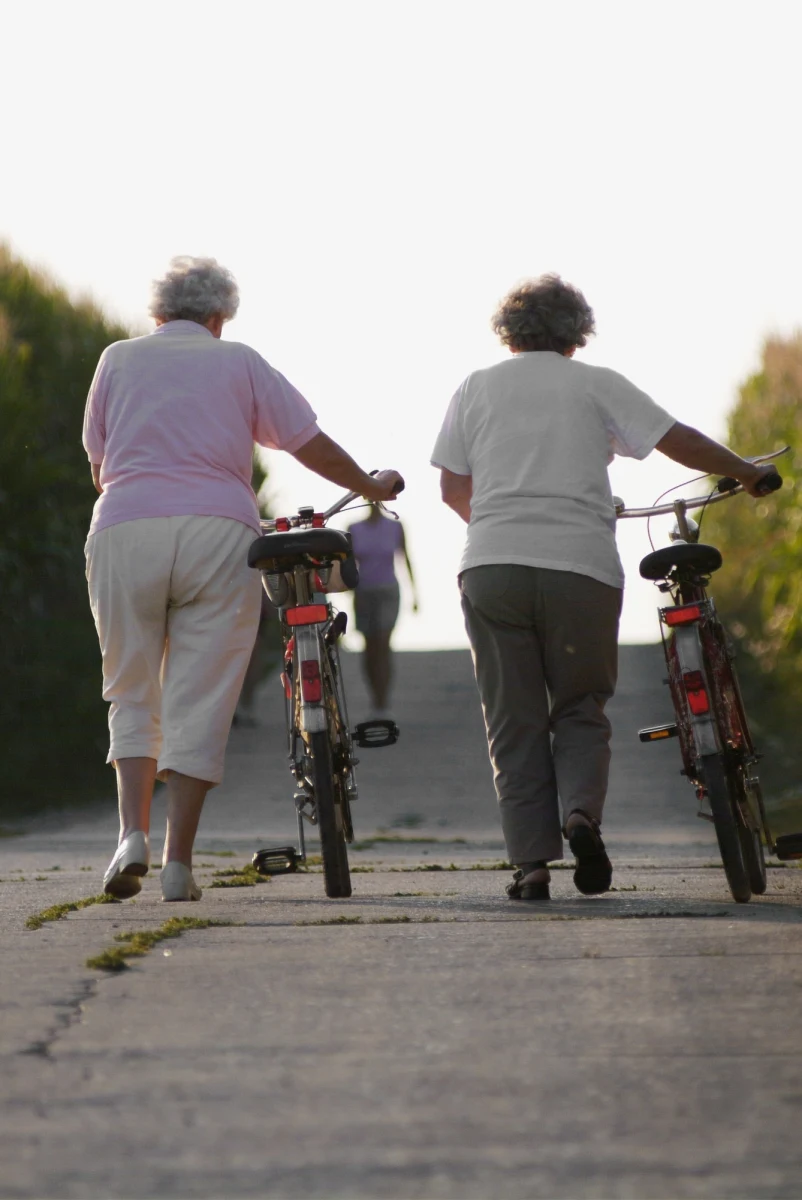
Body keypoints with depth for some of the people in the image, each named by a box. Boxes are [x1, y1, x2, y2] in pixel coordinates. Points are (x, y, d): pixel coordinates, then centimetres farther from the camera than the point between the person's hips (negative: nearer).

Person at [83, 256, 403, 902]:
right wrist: (374, 486, 26)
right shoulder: (239, 362, 14)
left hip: (125, 532, 1)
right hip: (218, 533, -1)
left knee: (133, 698, 12)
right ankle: (178, 862, -4)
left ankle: (133, 835, -8)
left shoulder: (118, 359, 17)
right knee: (199, 702, 1)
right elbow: (311, 444, 11)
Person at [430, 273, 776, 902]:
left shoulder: (477, 387, 15)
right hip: (582, 567, -1)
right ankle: (581, 810, -14)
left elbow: (453, 486, 15)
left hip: (492, 566, 1)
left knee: (514, 721, 7)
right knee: (580, 710, 13)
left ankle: (531, 861, -1)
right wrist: (746, 472, 18)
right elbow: (679, 440, 4)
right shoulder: (596, 384, 9)